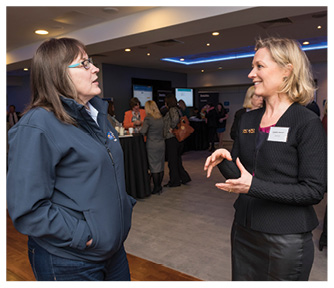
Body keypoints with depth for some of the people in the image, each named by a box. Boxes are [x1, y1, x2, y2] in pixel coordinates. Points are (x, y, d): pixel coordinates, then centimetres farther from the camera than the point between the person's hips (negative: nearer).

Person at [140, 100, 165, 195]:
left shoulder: (148, 118, -12)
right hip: (161, 143, 6)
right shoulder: (161, 118, 6)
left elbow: (143, 131, -20)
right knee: (161, 165, 11)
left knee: (154, 166, 2)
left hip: (152, 145, -6)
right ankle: (159, 186, 21)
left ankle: (156, 188, 8)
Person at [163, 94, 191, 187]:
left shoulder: (172, 110, -13)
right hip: (177, 137, 9)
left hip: (171, 138, -9)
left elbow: (176, 118, -32)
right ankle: (183, 177, 23)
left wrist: (171, 128, -19)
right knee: (177, 159, 18)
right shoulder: (177, 109, 14)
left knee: (172, 160, 2)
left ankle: (174, 181, 12)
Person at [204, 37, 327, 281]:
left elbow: (314, 190, -16)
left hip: (285, 239, -5)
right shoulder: (248, 119, 5)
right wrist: (223, 160, -12)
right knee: (241, 279, 20)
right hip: (244, 231, 6)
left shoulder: (307, 122, -13)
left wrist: (255, 186, -24)